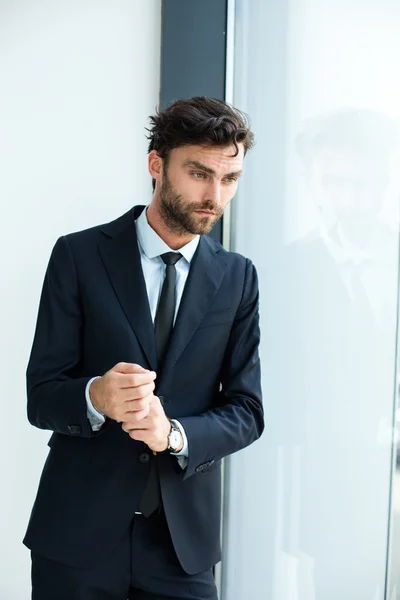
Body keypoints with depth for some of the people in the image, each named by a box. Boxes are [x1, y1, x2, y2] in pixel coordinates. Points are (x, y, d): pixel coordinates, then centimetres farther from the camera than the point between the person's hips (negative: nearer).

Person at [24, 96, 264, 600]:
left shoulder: (237, 277, 2)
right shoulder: (79, 256, -6)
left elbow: (246, 411, 1)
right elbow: (40, 397, -6)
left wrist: (174, 434, -19)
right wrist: (96, 397, -28)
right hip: (79, 531, -1)